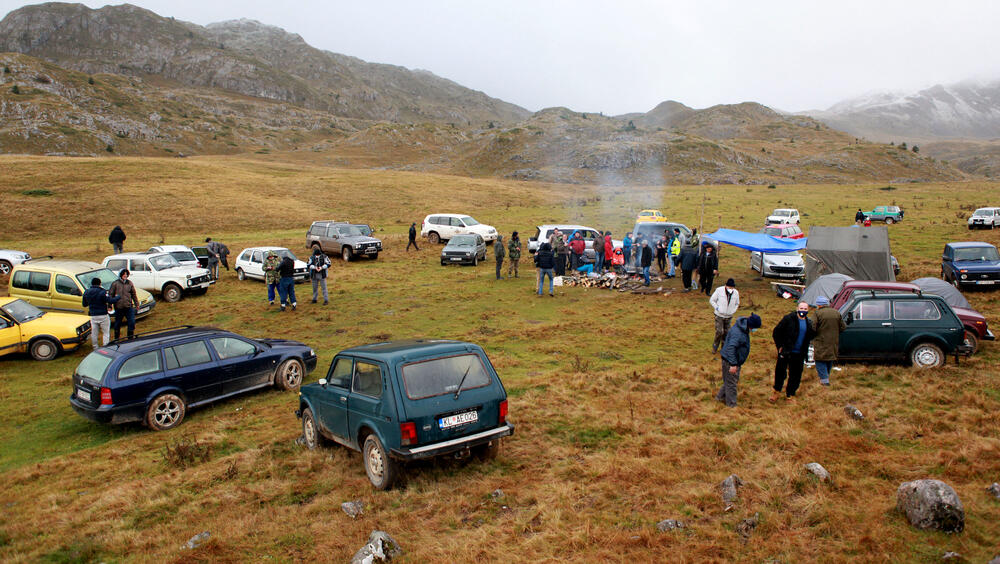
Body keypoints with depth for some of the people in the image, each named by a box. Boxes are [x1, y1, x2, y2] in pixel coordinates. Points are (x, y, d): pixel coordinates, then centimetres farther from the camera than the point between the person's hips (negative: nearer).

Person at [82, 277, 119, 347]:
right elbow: (110, 300, -19)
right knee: (106, 333, 3)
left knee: (94, 333, 13)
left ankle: (95, 348, 19)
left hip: (93, 316, 5)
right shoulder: (102, 292, -13)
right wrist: (118, 297, -3)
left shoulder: (86, 293, 5)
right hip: (103, 316, -5)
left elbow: (84, 305, 13)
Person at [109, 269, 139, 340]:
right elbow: (111, 295, 1)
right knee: (117, 324, 10)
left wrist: (136, 304, 12)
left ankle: (130, 338, 12)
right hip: (118, 307, -2)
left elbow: (134, 294, 13)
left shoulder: (130, 283, 6)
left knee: (132, 322, -2)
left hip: (129, 307, 2)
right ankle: (116, 339, 25)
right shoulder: (115, 283, -2)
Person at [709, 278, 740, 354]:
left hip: (728, 316, 3)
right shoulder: (719, 290, -15)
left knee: (726, 333, 10)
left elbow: (737, 304, 14)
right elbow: (712, 300, -4)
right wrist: (717, 308, -13)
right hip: (719, 315, -3)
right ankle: (715, 346, 14)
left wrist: (733, 311, -1)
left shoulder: (736, 293, -5)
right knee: (719, 332, -9)